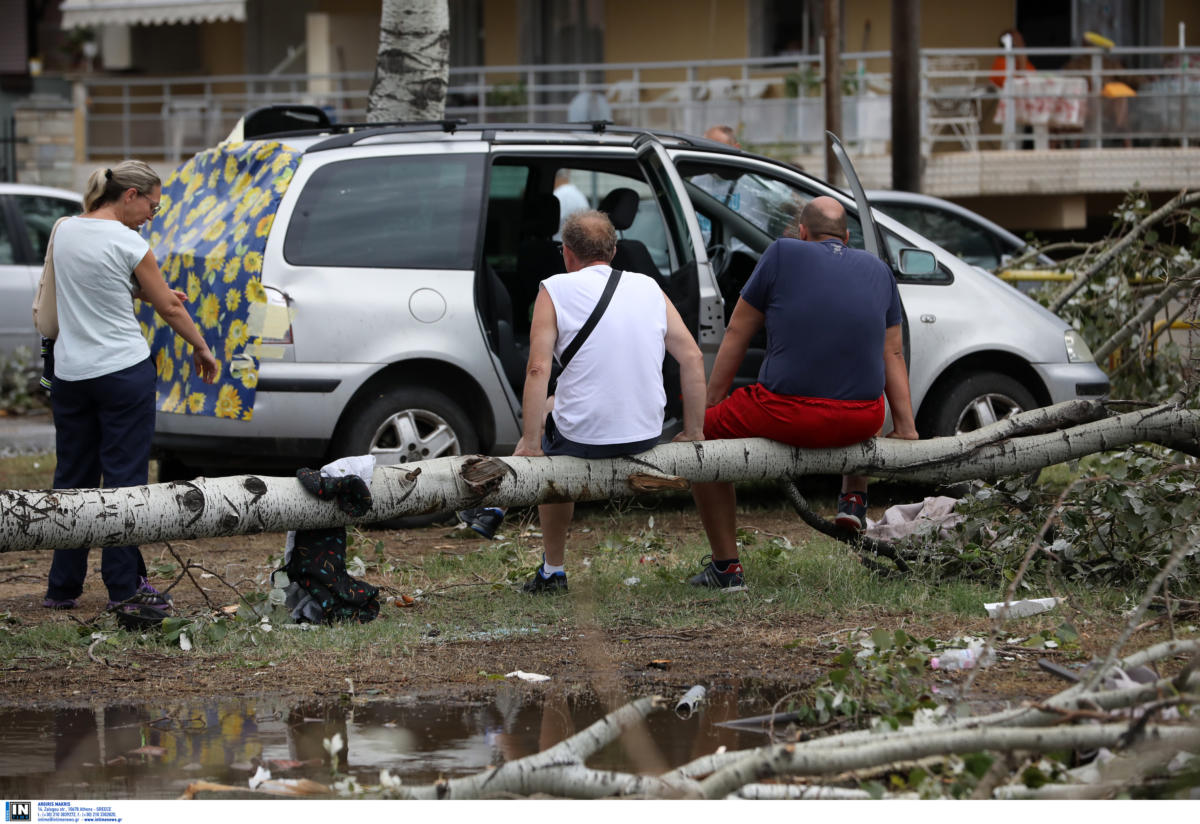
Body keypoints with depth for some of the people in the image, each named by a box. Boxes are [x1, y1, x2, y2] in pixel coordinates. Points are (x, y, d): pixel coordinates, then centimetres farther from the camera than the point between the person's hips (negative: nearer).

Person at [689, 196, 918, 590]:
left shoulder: (782, 255, 2)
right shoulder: (877, 269, 13)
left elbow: (736, 335, 5)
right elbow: (892, 354, 13)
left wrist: (710, 405, 12)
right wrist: (906, 427, 15)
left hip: (787, 416, -5)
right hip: (861, 423, 5)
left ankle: (726, 567, 14)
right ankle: (854, 497, 31)